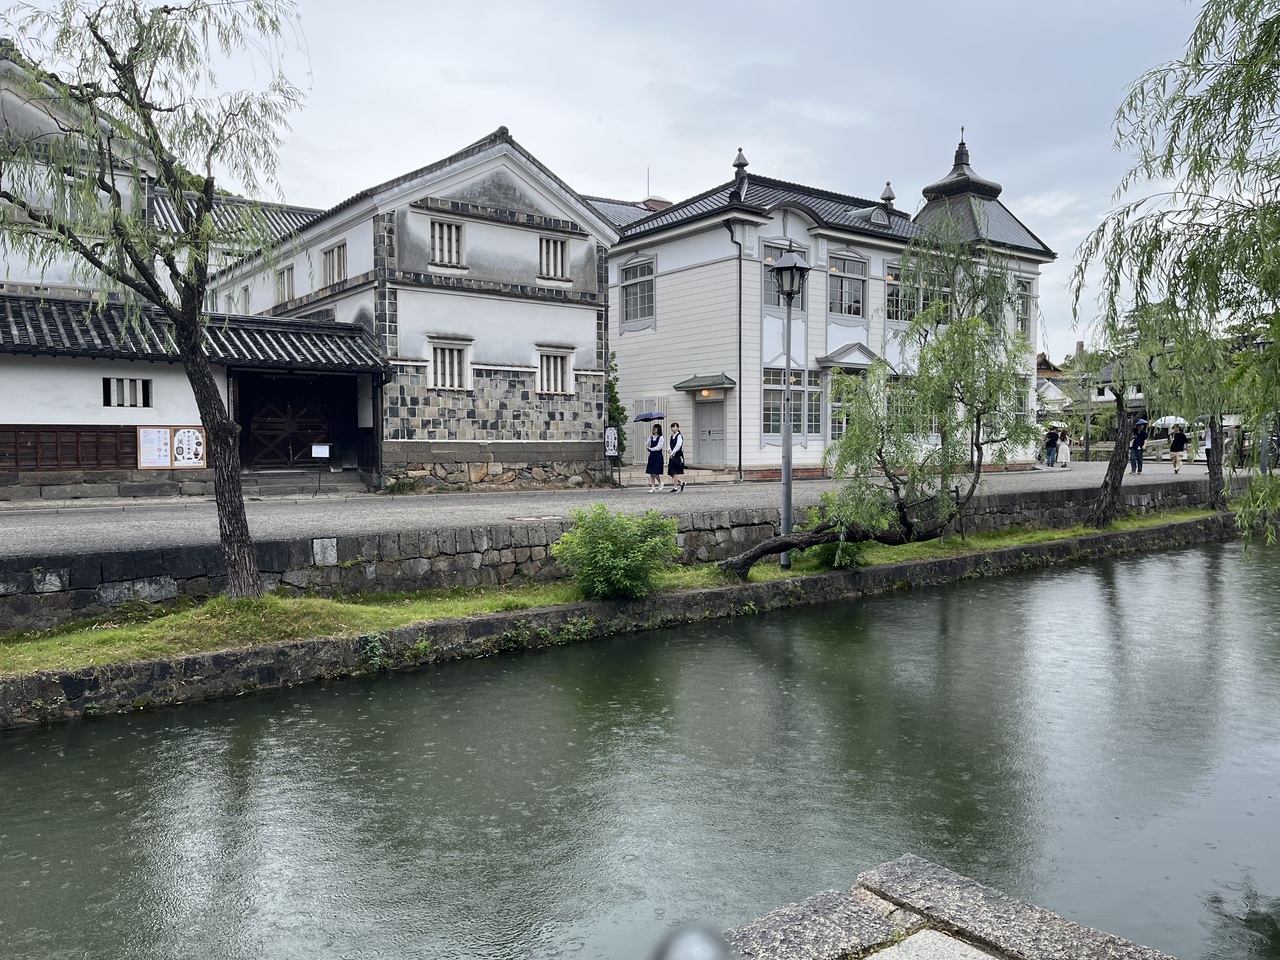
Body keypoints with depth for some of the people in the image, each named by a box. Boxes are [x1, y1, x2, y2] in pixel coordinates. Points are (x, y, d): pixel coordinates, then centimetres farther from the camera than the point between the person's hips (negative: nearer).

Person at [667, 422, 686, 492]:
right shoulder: (671, 436, 14)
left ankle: (675, 487, 0)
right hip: (672, 456, 8)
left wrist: (672, 453, -15)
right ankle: (681, 482, 23)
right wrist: (670, 450, -7)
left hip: (678, 456, -8)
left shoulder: (679, 436, -9)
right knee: (671, 473, 6)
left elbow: (678, 446, -18)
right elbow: (668, 444, 13)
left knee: (675, 472, -7)